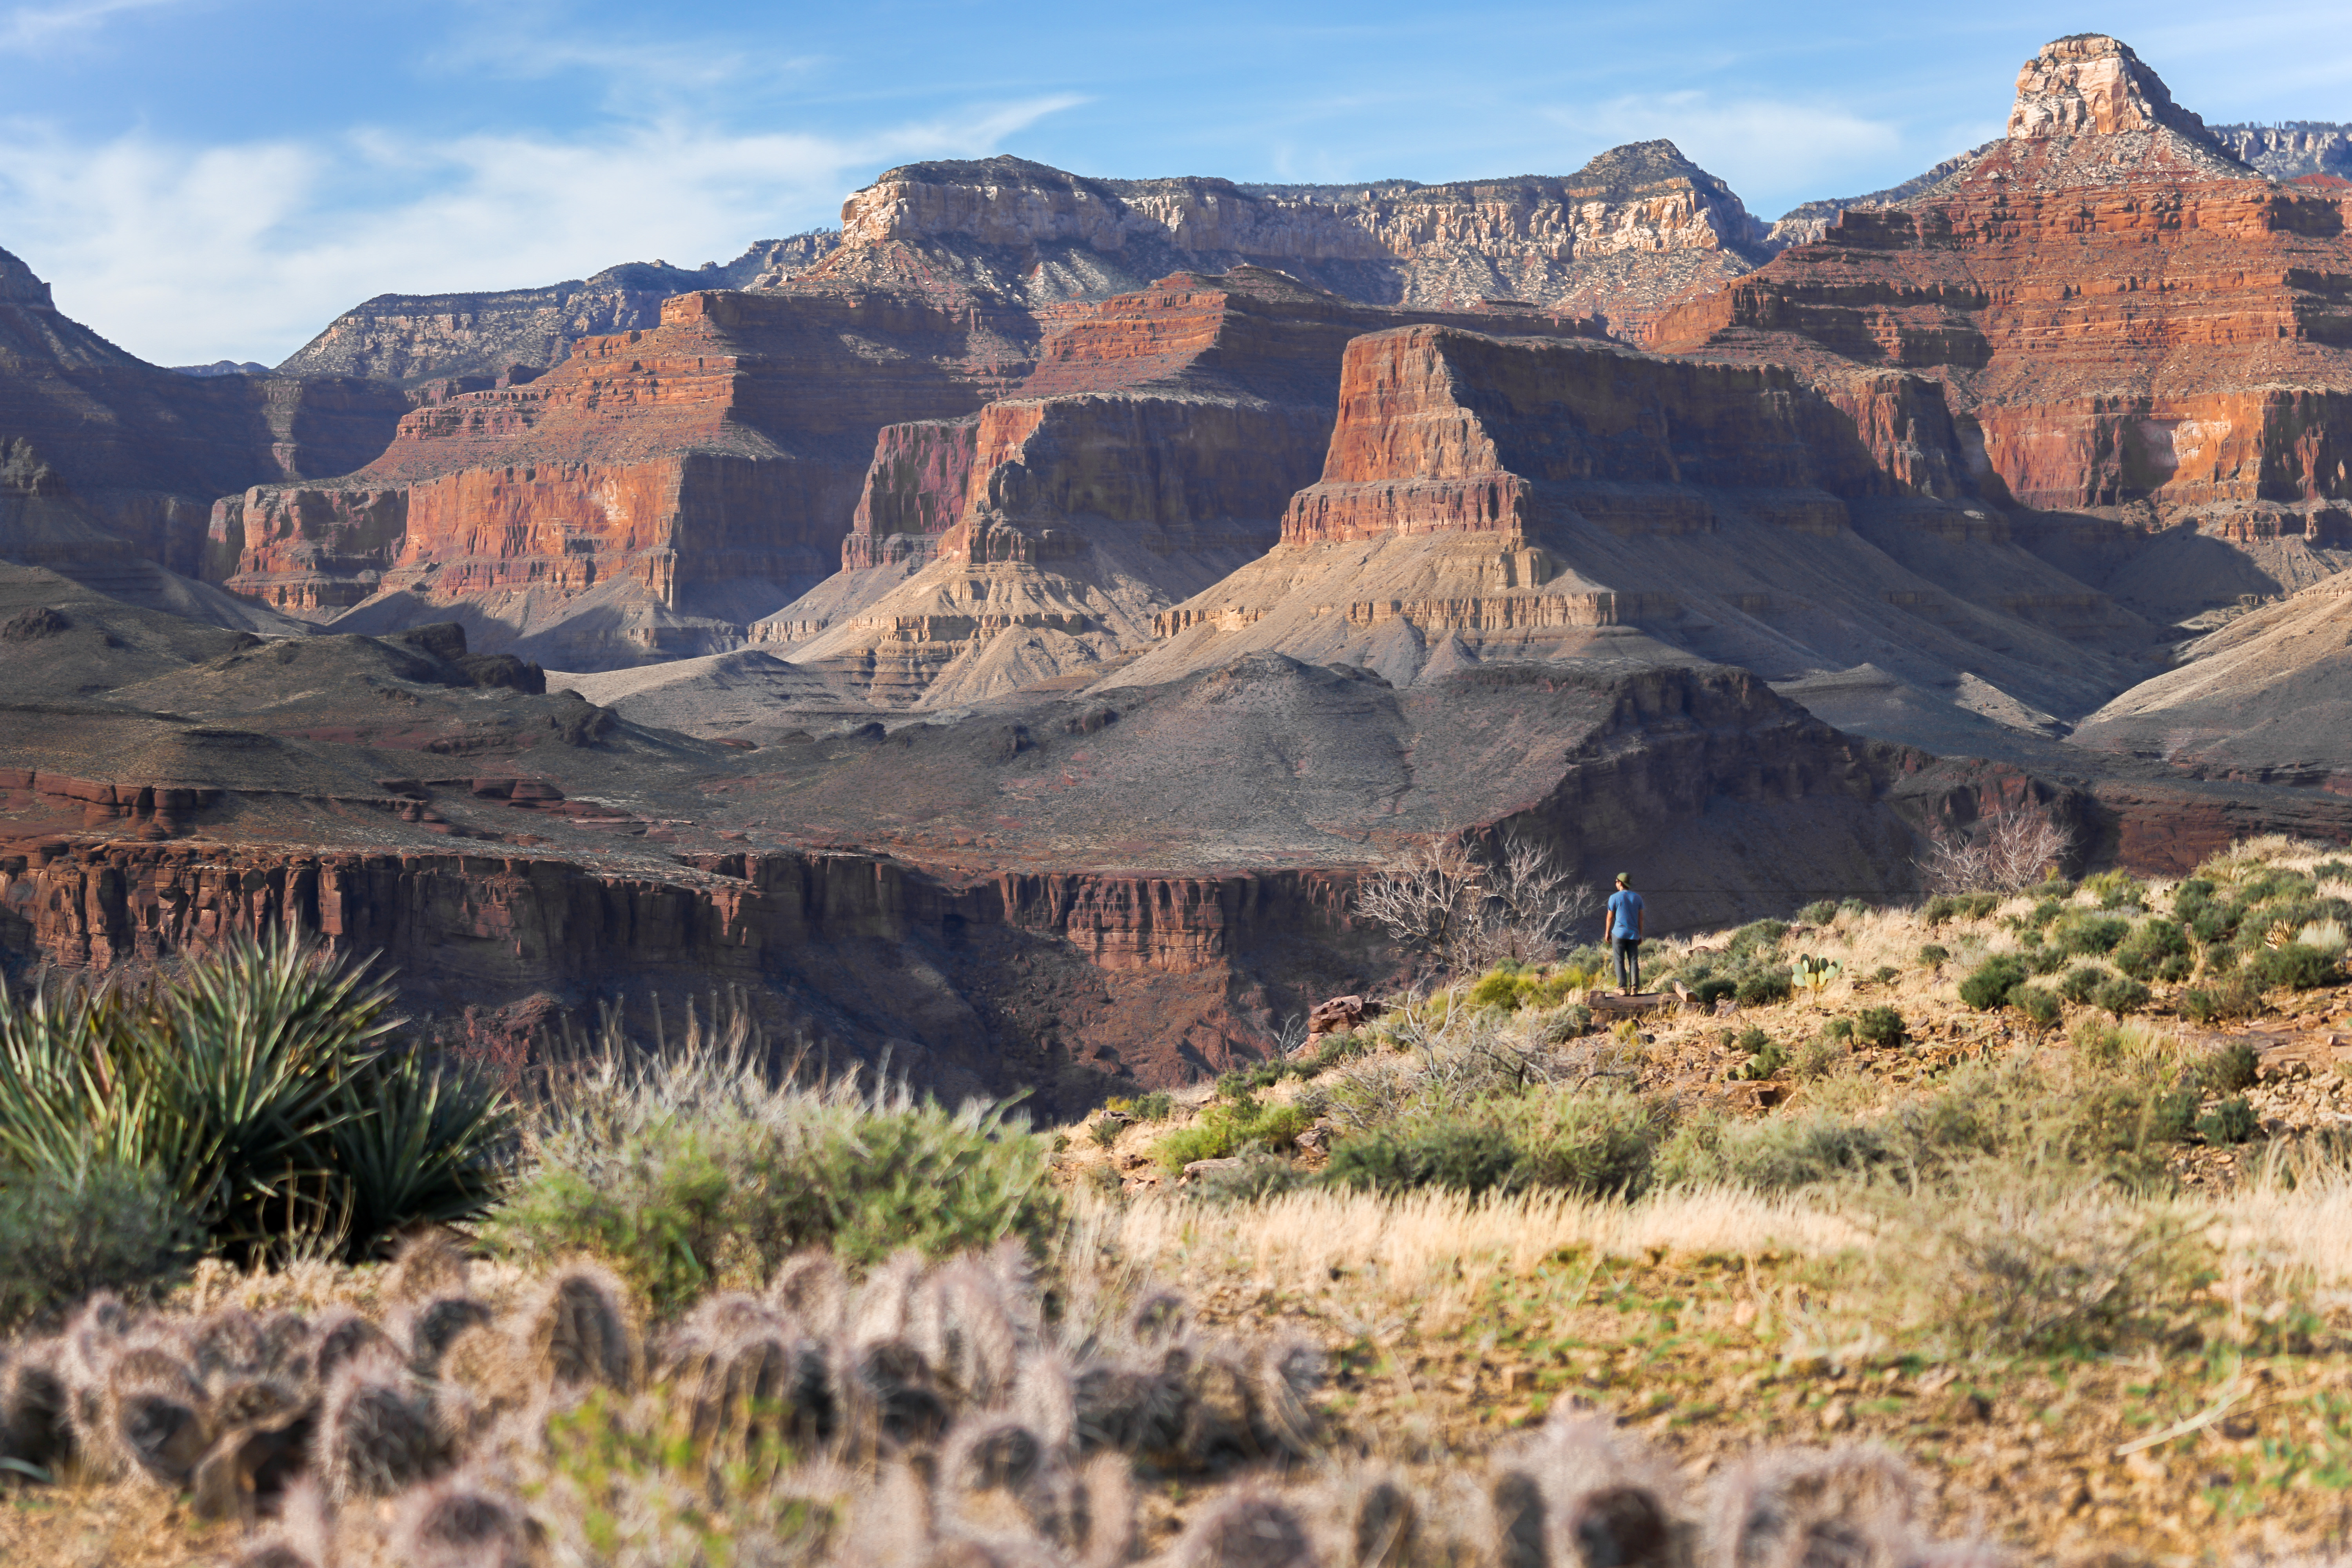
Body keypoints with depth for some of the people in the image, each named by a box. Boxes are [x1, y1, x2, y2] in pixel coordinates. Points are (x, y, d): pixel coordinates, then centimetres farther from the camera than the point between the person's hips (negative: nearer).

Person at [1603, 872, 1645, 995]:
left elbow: (1610, 917, -1)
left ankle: (1623, 987, -3)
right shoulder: (1637, 898, 7)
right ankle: (1634, 988, -1)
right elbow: (1641, 918, 8)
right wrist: (1640, 935, 15)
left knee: (1620, 961, 1)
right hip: (1633, 934, 3)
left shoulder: (1615, 898, -5)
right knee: (1634, 961, 4)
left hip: (1619, 934, -3)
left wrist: (1607, 933, 9)